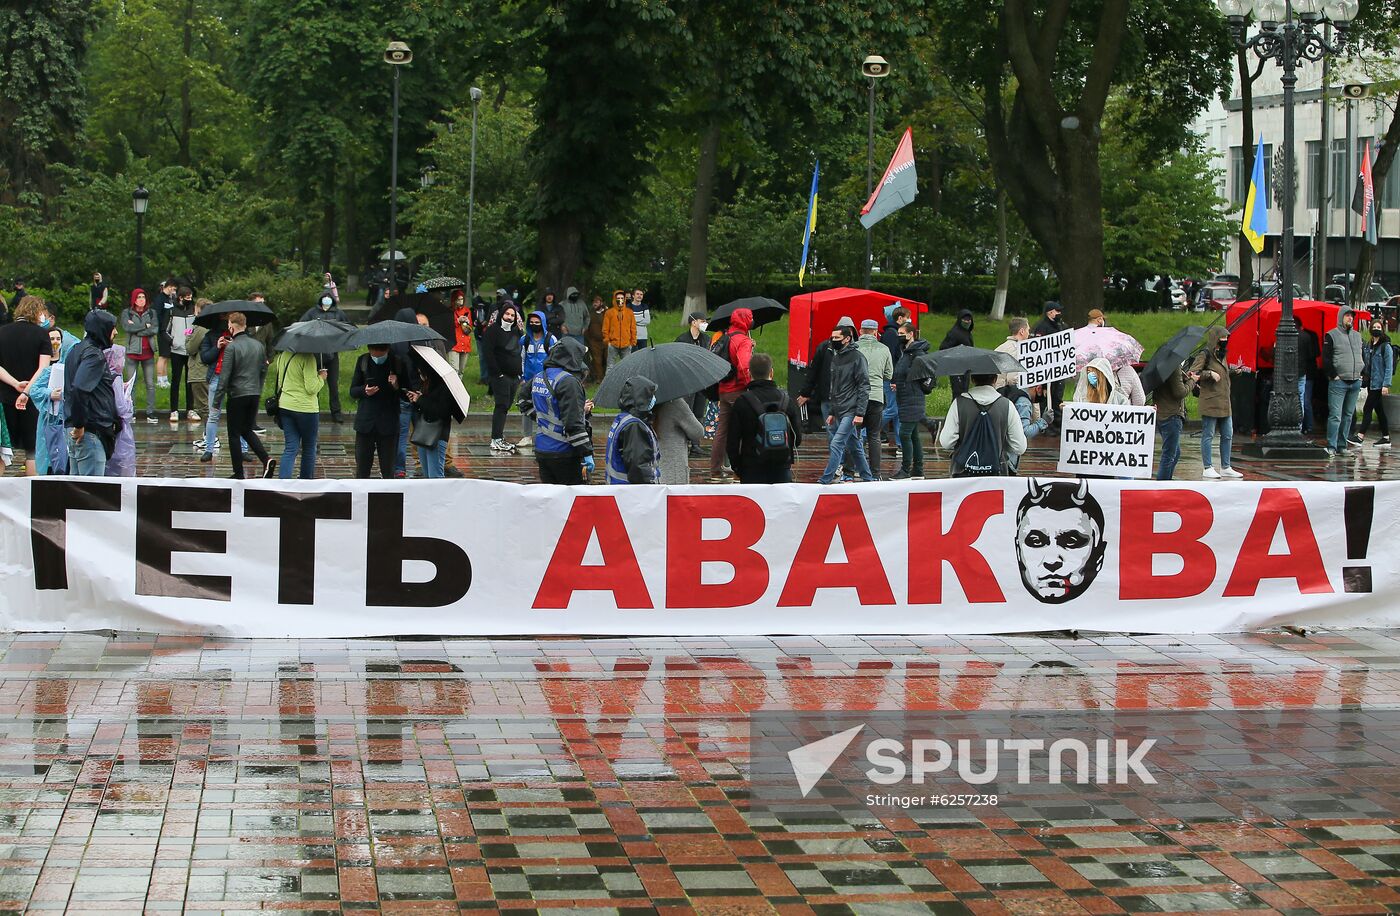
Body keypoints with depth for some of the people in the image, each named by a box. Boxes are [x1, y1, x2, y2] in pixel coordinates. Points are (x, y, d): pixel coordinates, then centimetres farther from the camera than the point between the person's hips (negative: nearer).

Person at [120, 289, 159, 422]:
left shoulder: (152, 312, 11)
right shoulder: (126, 313, 6)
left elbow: (155, 329, -4)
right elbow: (126, 327, -12)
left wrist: (136, 329, -9)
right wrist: (145, 326, -7)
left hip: (148, 352, 2)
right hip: (132, 351, -2)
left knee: (150, 384, 0)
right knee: (131, 384, -2)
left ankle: (151, 412, 3)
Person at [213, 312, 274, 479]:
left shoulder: (231, 347, -13)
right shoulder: (258, 345, 7)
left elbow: (224, 376, -14)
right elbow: (263, 369, 13)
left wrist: (218, 400, -9)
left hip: (237, 395, -6)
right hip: (255, 394, 6)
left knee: (234, 435, 5)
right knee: (247, 430, 19)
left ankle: (238, 474, 6)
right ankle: (266, 459, -1)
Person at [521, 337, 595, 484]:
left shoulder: (538, 379, 9)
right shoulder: (568, 382, -18)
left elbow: (524, 400, 28)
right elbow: (573, 422, -22)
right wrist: (587, 455, -17)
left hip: (541, 450, 8)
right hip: (565, 455, -8)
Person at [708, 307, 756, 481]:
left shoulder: (723, 338, 11)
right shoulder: (743, 341, -14)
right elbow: (744, 367, -27)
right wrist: (750, 385, -17)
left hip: (723, 390, 8)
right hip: (738, 391, -8)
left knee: (722, 431, 13)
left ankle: (715, 471, 16)